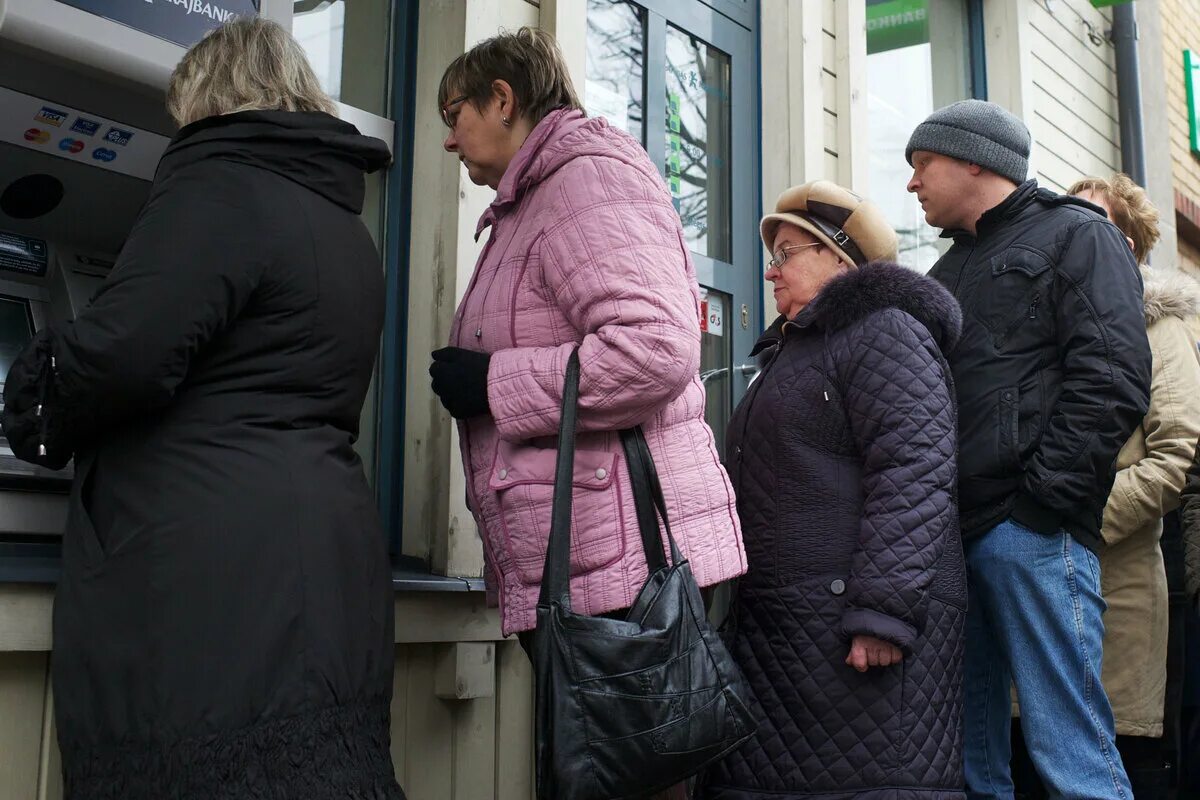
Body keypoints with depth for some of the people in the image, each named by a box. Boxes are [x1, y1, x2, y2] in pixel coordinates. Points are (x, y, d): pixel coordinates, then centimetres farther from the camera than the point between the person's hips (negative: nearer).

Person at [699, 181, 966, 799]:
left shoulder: (884, 331, -6)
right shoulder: (794, 350, 25)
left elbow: (912, 476, -19)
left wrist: (882, 612, -25)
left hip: (857, 629, -9)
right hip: (782, 625, 10)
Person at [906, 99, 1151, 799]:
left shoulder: (1075, 236, 4)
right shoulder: (952, 269, 27)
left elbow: (1112, 381, -10)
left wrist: (1039, 498, -16)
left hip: (1031, 532, -7)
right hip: (953, 532, 8)